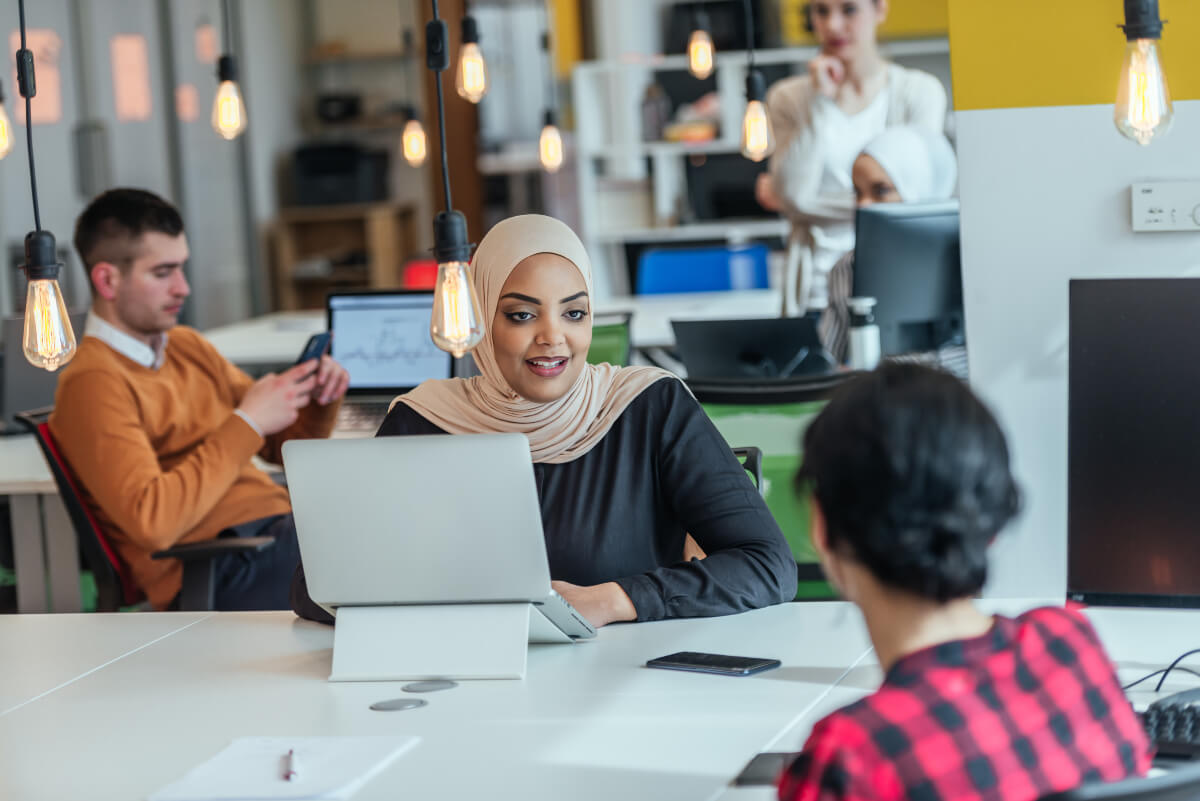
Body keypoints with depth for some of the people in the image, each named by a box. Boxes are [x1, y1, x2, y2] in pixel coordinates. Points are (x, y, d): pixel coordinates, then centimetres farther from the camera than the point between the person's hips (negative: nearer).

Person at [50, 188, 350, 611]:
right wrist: (247, 424, -12)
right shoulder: (92, 383, -6)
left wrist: (319, 400, 4)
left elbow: (285, 445, 27)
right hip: (221, 576, -8)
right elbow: (150, 522, -18)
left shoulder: (187, 346, 19)